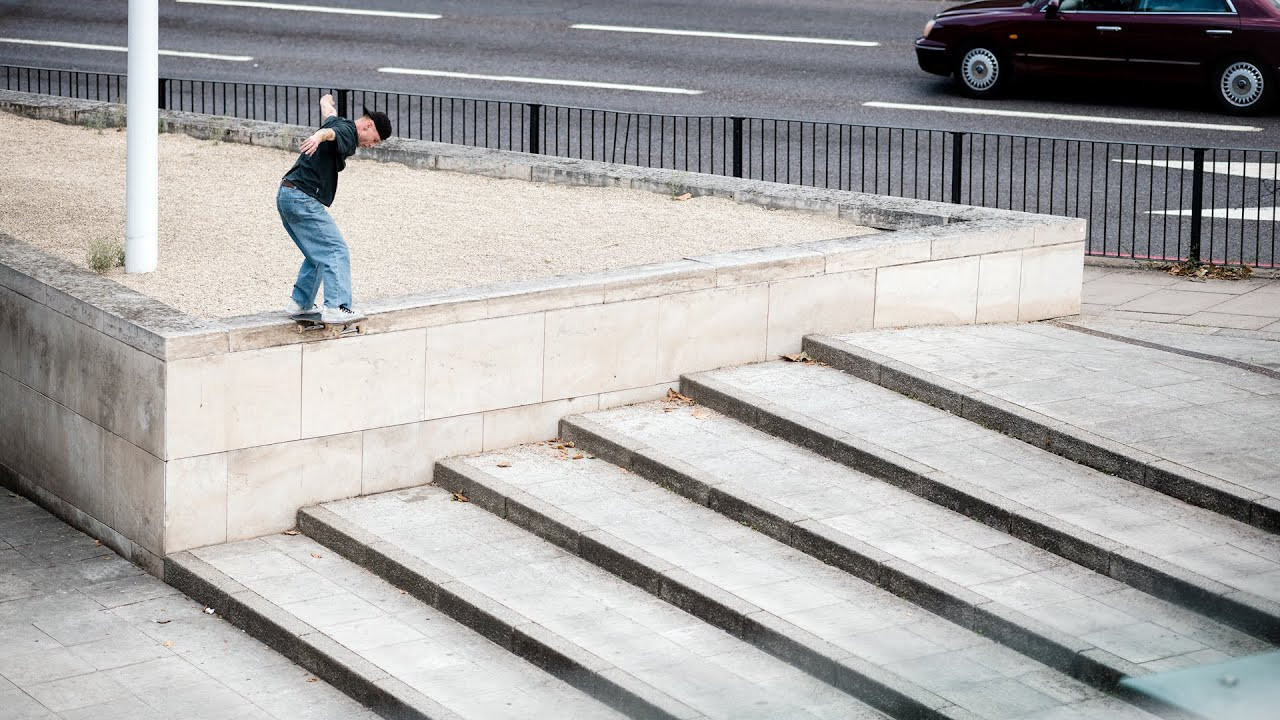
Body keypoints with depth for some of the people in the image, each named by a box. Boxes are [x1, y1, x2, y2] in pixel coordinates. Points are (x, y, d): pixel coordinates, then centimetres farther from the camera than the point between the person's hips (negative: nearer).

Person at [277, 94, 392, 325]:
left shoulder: (338, 122, 20)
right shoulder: (347, 132, -10)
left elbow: (326, 107, 44)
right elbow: (330, 132, -35)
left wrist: (327, 100, 68)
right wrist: (319, 136, -58)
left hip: (286, 196, 10)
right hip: (303, 198, -10)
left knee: (318, 254, 20)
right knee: (337, 252, -12)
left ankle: (300, 303, 22)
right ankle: (336, 308, -19)